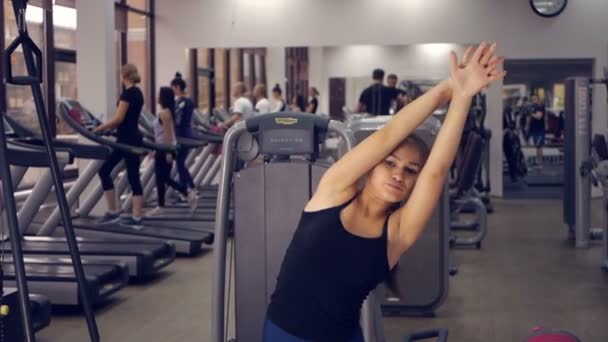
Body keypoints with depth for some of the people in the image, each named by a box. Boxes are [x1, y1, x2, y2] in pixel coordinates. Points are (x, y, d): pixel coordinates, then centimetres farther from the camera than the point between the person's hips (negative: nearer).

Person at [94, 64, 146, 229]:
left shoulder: (127, 93, -14)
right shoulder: (138, 93, 13)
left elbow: (119, 119, -19)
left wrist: (100, 128, -8)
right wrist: (108, 127, 19)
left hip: (126, 140, -9)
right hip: (134, 138, 9)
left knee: (104, 171, 2)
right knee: (133, 177, 6)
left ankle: (113, 212, 4)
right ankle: (136, 218, 3)